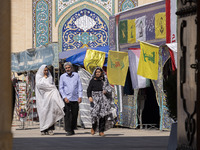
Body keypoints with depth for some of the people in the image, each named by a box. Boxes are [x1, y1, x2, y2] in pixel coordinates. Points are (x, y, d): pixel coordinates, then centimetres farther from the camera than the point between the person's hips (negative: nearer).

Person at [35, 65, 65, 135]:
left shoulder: (49, 77, 17)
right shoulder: (38, 76, 7)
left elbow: (53, 86, 15)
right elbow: (39, 84, -10)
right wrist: (44, 78, 1)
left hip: (49, 97, 3)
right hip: (42, 97, -3)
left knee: (50, 112, -9)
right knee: (43, 112, -8)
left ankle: (50, 129, -12)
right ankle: (43, 129, -5)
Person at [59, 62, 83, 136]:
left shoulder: (76, 75, 8)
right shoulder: (62, 76, 5)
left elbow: (80, 86, 9)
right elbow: (61, 88, 4)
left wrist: (80, 96, -1)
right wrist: (64, 97, -7)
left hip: (75, 99, 2)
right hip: (67, 99, -2)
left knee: (75, 114, 4)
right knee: (67, 115, -7)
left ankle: (72, 129, 16)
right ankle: (68, 130, -5)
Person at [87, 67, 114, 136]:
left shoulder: (104, 80, 9)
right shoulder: (92, 80, 4)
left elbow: (108, 89, 12)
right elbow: (88, 90, 0)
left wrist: (106, 91, -11)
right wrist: (89, 97, -16)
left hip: (103, 98, 2)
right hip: (95, 98, -2)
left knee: (102, 114, -4)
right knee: (95, 113, -15)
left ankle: (101, 131, 1)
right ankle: (93, 127, 10)